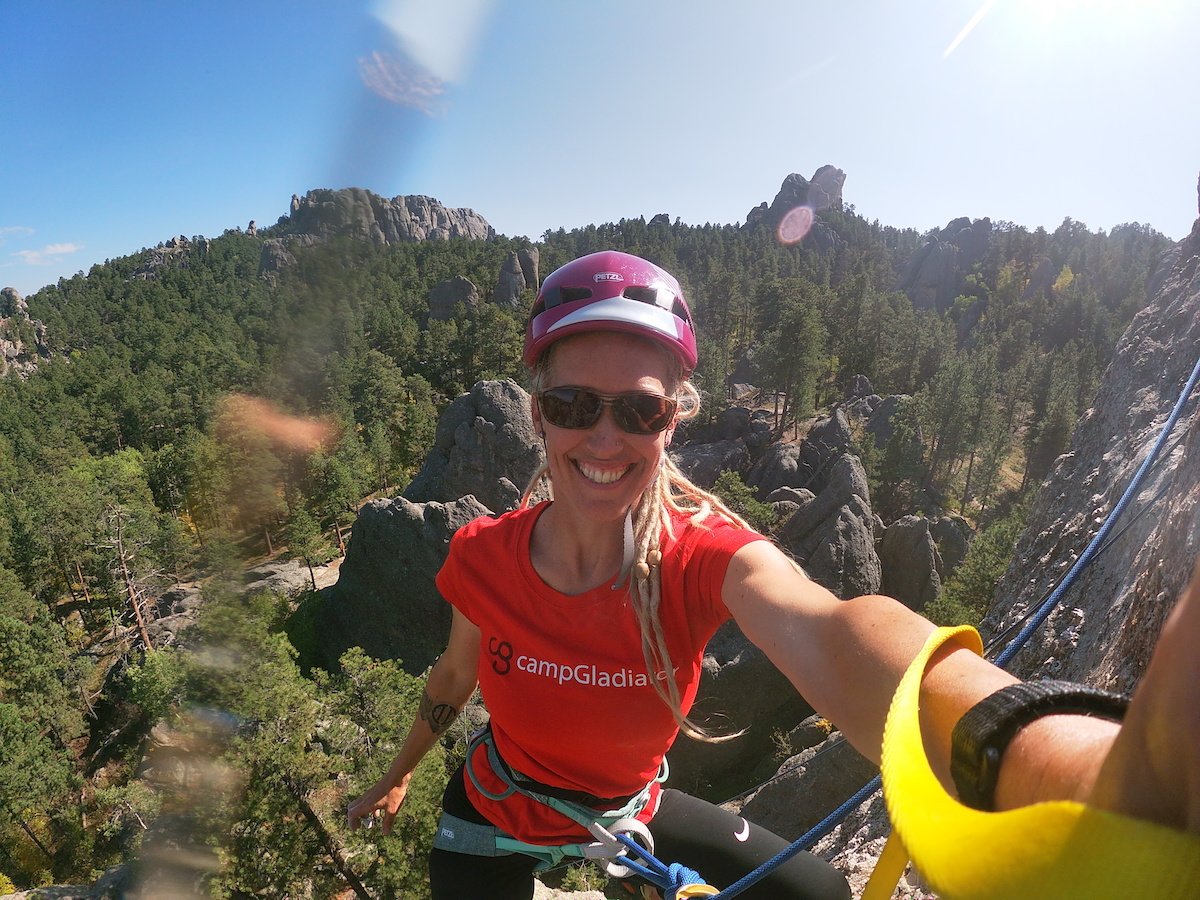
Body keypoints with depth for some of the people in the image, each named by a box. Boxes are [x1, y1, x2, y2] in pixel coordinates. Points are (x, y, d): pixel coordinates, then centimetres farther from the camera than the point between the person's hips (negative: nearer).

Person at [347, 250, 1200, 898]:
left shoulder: (705, 555, -31)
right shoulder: (486, 557, -26)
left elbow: (828, 637, -54)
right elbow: (454, 677, -5)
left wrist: (1102, 773, -73)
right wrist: (398, 776, 15)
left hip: (627, 813, 0)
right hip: (495, 825, 0)